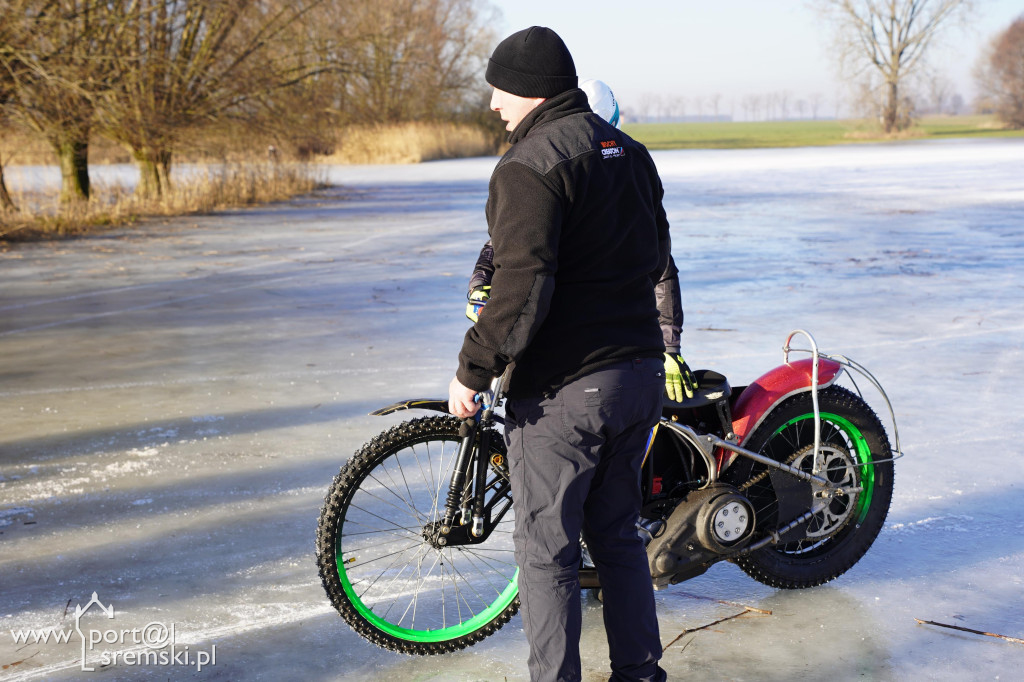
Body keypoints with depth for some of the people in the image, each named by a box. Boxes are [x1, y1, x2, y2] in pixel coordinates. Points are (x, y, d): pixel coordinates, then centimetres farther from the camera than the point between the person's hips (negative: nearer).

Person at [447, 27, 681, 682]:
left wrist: (472, 371, -14)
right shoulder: (630, 151, 12)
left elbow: (521, 285, -23)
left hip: (564, 388, -8)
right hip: (641, 371, 9)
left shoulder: (529, 166, -15)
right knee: (618, 533, 20)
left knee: (547, 550, 3)